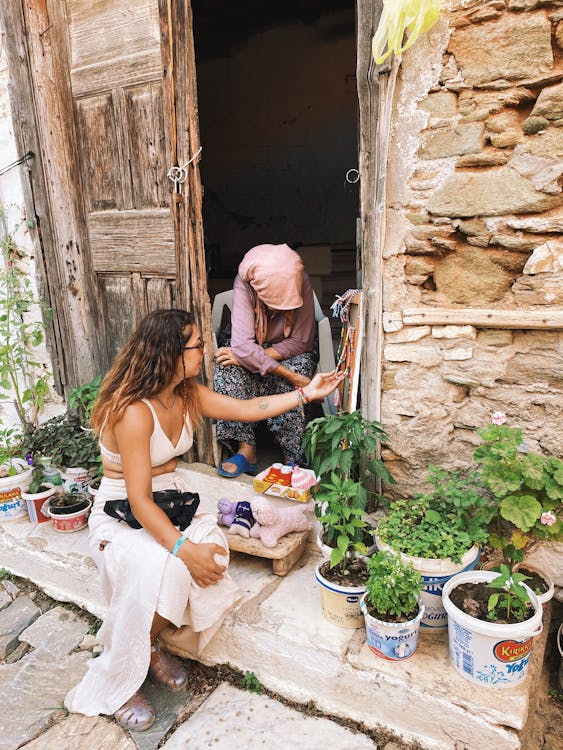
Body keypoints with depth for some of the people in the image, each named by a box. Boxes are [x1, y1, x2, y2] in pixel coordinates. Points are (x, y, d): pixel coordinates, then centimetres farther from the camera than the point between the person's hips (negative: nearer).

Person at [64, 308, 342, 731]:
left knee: (211, 551, -22)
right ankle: (116, 684, -5)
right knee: (166, 570, -33)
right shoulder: (133, 411, -28)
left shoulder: (187, 394, -3)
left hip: (171, 500, 7)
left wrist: (307, 394, 4)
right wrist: (183, 548, -34)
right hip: (121, 517, -7)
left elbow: (248, 408, 4)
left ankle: (150, 646, 5)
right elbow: (139, 500, -28)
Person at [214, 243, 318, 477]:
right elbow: (242, 345, -39)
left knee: (303, 361, -33)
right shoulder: (244, 284, -29)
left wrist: (256, 356, -32)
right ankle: (245, 448, -24)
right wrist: (293, 377, -45)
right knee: (226, 369, -32)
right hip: (249, 347, 0)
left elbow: (301, 342, -21)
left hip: (287, 350, 1)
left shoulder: (301, 283, -25)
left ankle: (295, 457, -24)